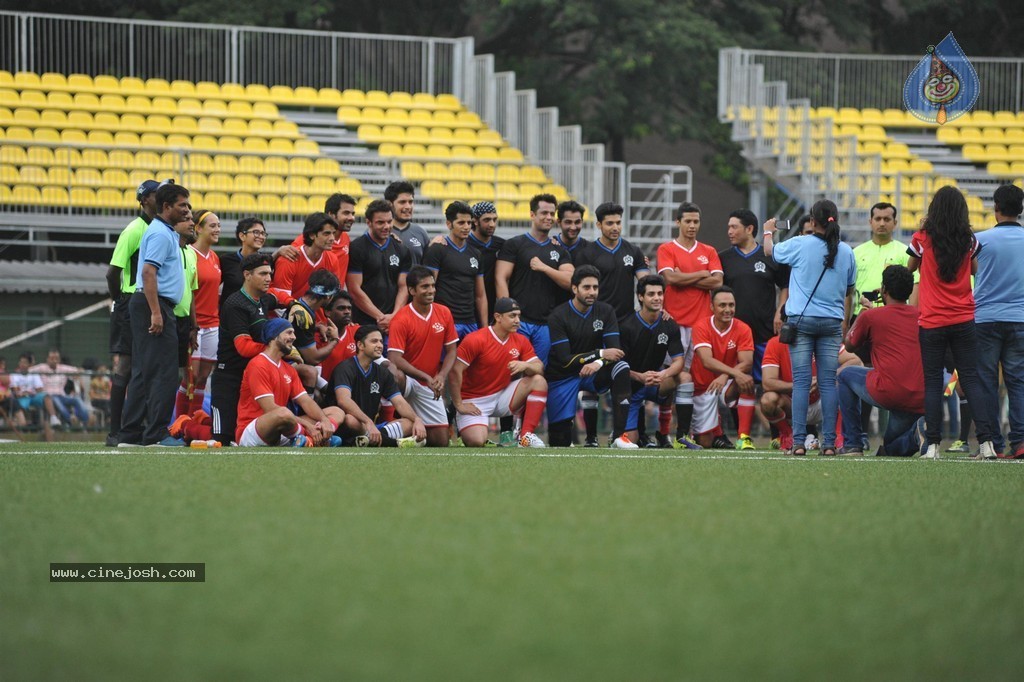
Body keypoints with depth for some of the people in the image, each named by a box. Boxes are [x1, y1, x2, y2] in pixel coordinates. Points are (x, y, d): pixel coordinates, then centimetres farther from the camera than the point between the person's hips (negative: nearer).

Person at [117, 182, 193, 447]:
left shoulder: (167, 233, 21)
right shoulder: (160, 234, -11)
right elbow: (148, 272, -21)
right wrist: (156, 313, -25)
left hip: (157, 307, 11)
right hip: (155, 306, -11)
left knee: (144, 372, 10)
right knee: (164, 372, -11)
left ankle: (130, 435, 10)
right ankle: (156, 433, -12)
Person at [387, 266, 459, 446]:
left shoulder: (444, 313, 1)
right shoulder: (402, 319, -15)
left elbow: (451, 350, 6)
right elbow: (394, 358, -21)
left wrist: (441, 377, -13)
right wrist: (426, 377, -26)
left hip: (430, 386, 5)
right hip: (407, 380, -5)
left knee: (441, 441, -1)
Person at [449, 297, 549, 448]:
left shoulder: (520, 341, 1)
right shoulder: (476, 340, -17)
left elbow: (539, 368, 0)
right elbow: (455, 372, -19)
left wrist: (525, 365, -24)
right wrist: (459, 405, -17)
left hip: (502, 396, 5)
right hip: (475, 401, -5)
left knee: (539, 381, -14)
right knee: (476, 442, -29)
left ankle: (527, 436, -17)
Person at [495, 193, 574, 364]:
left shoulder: (559, 250, 15)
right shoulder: (514, 245, 4)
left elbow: (569, 281, 3)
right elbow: (501, 279, -3)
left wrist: (544, 267, -9)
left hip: (546, 323, 4)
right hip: (519, 321, -4)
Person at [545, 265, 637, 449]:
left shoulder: (605, 311, -4)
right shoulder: (559, 316, -14)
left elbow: (615, 350, -13)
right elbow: (565, 359, -21)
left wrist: (598, 363, -34)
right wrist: (600, 354, -27)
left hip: (592, 373, 3)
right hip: (562, 378, -3)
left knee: (621, 367, -28)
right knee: (561, 440, -7)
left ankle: (618, 436, -28)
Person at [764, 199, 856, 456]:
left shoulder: (800, 245, -4)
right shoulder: (846, 252, 6)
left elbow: (770, 251, 15)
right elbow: (849, 293, 14)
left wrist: (768, 232, 37)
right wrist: (845, 325, 26)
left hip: (802, 319, -2)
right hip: (832, 323, 2)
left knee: (801, 381, -4)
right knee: (828, 382, 2)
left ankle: (799, 442, -9)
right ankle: (829, 442, -2)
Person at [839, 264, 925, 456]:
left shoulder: (871, 316, 2)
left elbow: (850, 346, 21)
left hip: (888, 393, -5)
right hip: (921, 401, 5)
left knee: (845, 375, 26)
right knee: (892, 447, 30)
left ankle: (852, 444, 21)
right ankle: (916, 435, -5)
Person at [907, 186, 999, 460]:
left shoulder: (923, 239, -6)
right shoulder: (969, 241, 1)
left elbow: (911, 268, 13)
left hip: (932, 322, -2)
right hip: (964, 321, 2)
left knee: (932, 383, 2)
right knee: (971, 379, 3)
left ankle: (933, 445, -3)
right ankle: (986, 441, -7)